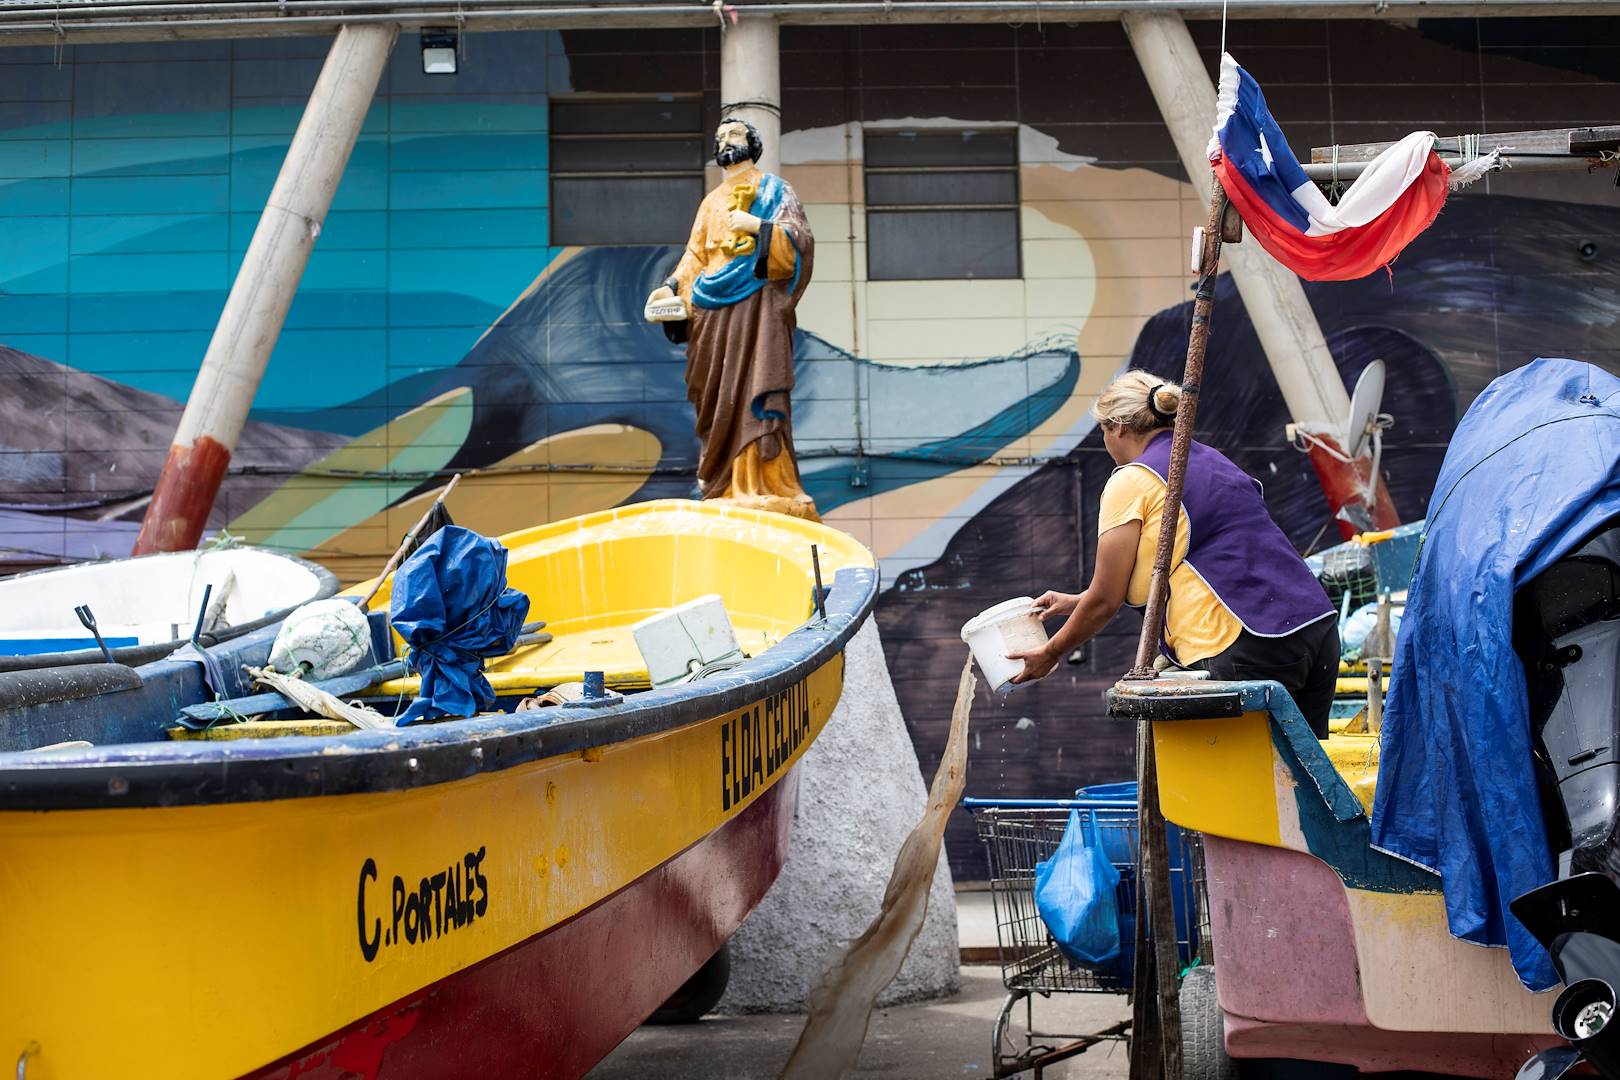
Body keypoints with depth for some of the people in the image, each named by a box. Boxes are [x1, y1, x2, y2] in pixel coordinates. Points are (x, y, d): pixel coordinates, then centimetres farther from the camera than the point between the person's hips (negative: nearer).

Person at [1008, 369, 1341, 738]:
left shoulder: (1131, 481, 0)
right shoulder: (1211, 462, 26)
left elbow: (1106, 600, 2)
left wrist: (1050, 654, 18)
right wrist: (1076, 601, 38)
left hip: (1249, 649, -8)